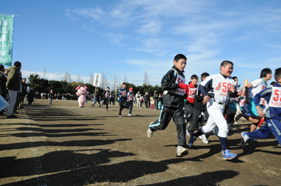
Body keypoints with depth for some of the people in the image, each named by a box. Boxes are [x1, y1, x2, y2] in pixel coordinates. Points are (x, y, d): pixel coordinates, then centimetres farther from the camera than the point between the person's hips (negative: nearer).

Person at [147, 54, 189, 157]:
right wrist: (180, 85, -23)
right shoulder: (172, 72, -6)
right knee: (162, 125, 5)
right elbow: (164, 84, -22)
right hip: (169, 104, -6)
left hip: (179, 106, 6)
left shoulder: (182, 76, 20)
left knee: (181, 124, -10)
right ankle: (152, 127, 38)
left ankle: (181, 148, -12)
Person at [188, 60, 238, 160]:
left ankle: (194, 136, 40)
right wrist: (205, 95, -22)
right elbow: (201, 86, -5)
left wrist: (233, 92, -10)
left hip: (222, 107, 7)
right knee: (223, 126, -17)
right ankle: (225, 152, -10)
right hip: (213, 105, -7)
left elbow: (233, 95, 14)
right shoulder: (213, 77, -8)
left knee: (209, 127, 15)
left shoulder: (231, 81, 10)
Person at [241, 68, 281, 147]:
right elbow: (257, 96, -10)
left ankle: (246, 135, 36)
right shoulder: (271, 90, -13)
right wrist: (259, 109, -17)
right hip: (271, 117, -7)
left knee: (264, 134, 17)